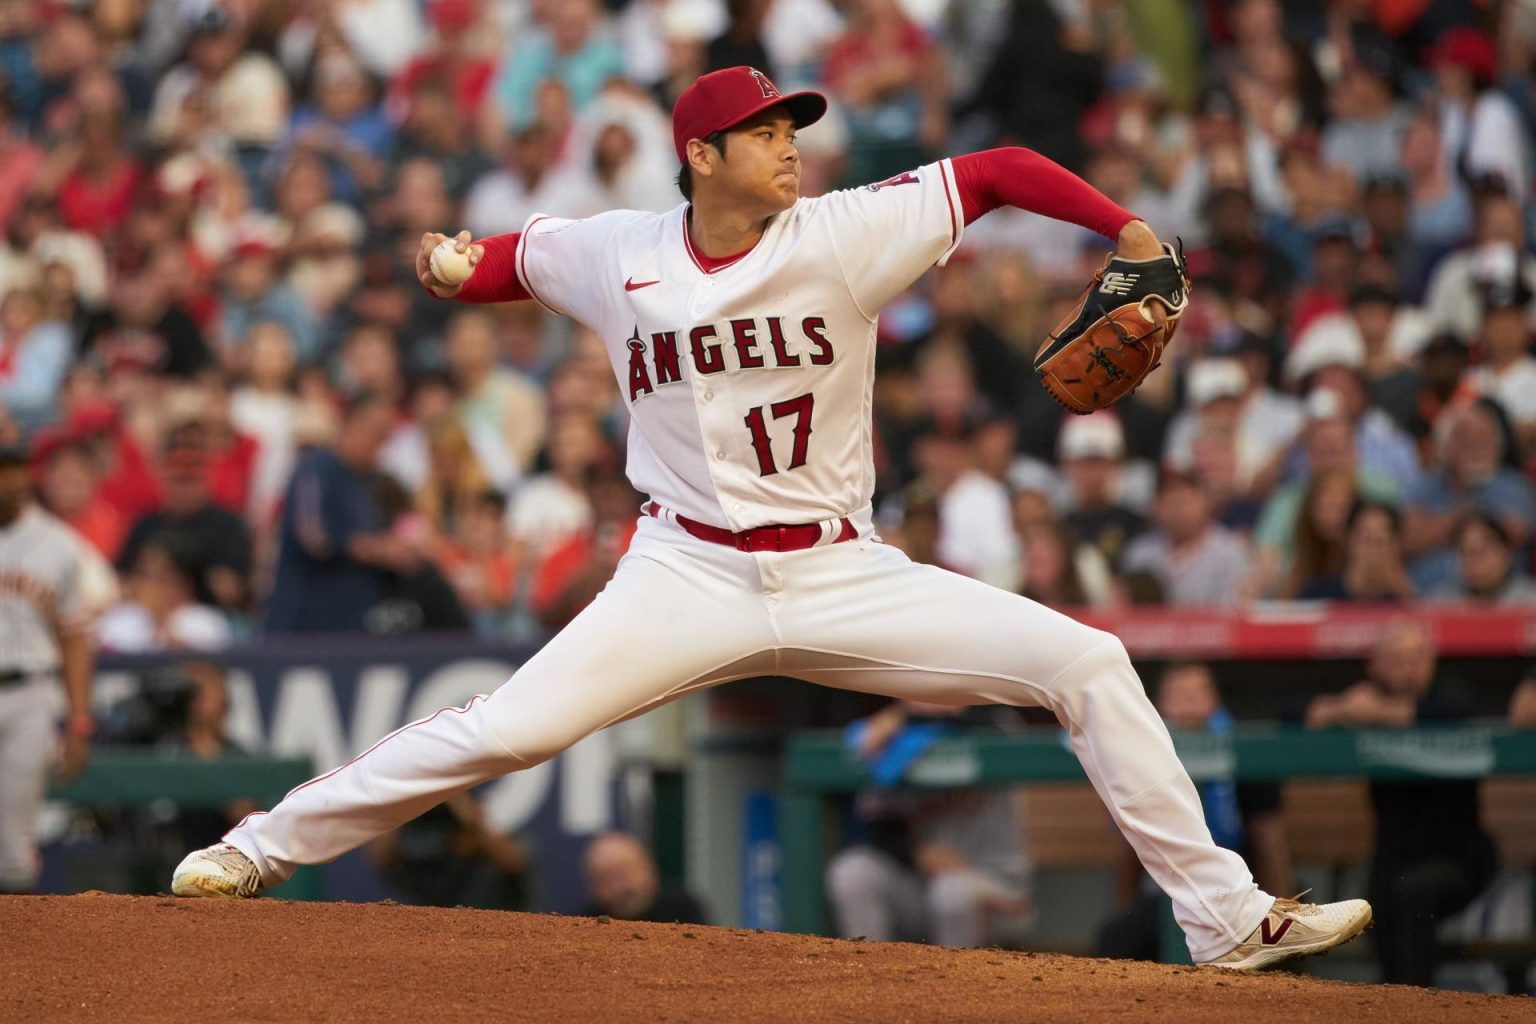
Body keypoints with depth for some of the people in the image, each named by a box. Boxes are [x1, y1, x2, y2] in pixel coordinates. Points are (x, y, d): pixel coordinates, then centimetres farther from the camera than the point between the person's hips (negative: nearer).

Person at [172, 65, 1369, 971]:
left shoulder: (845, 235, -8)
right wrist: (455, 265, -1)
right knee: (504, 732, -17)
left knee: (1086, 661, -9)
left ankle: (1226, 917, 0)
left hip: (843, 578, 1)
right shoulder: (613, 256, -4)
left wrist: (1128, 233, -20)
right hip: (689, 576, -1)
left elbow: (998, 172, -9)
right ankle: (258, 852, 1)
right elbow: (516, 257, 17)